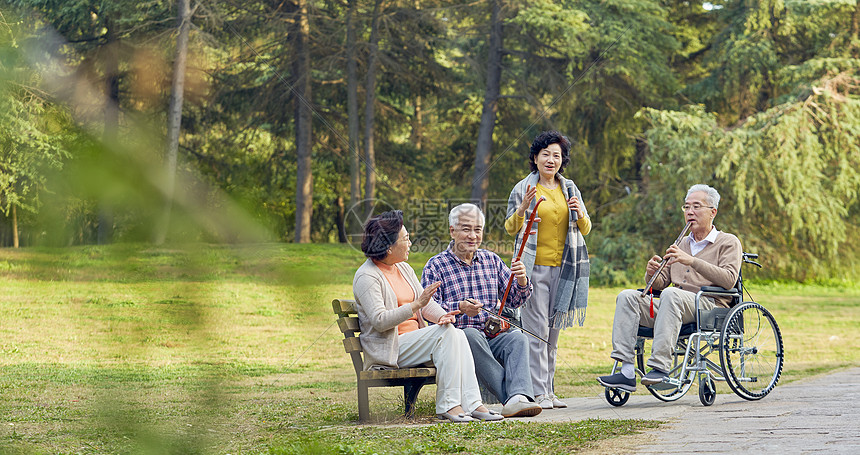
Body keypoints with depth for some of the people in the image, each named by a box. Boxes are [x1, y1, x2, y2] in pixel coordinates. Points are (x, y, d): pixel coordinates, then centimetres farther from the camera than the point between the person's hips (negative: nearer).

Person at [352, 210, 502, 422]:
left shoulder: (403, 268, 17)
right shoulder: (367, 276, -10)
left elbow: (426, 303, 14)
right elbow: (379, 320, -21)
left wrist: (441, 315, -10)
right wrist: (416, 305, -29)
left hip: (416, 339, 8)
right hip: (389, 348, -8)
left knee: (457, 334, -19)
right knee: (446, 333, -26)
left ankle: (472, 403, -27)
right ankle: (447, 404, -27)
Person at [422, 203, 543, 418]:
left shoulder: (492, 260, 19)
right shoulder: (436, 266, 5)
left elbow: (513, 300, 16)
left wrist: (521, 281, -7)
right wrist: (460, 308, -23)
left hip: (493, 336, 4)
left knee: (518, 338, -28)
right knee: (471, 335, -37)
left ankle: (518, 399, -49)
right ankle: (510, 395, -44)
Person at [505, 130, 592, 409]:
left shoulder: (570, 188, 13)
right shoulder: (523, 188, 2)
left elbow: (586, 230, 15)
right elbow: (510, 229, 4)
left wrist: (580, 213, -7)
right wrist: (522, 209, -15)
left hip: (563, 268, 4)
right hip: (534, 267, -4)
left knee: (553, 330, 7)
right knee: (537, 329, -9)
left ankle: (549, 389, 11)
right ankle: (538, 393, -10)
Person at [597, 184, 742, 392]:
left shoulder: (728, 242, 8)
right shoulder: (682, 244, 27)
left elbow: (729, 279, -11)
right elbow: (661, 283, 22)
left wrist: (692, 261, -18)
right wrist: (652, 274, -2)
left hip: (709, 305, -6)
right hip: (675, 306, 6)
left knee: (671, 294, -36)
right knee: (627, 296, -15)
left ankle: (661, 367, -43)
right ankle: (627, 372, -28)